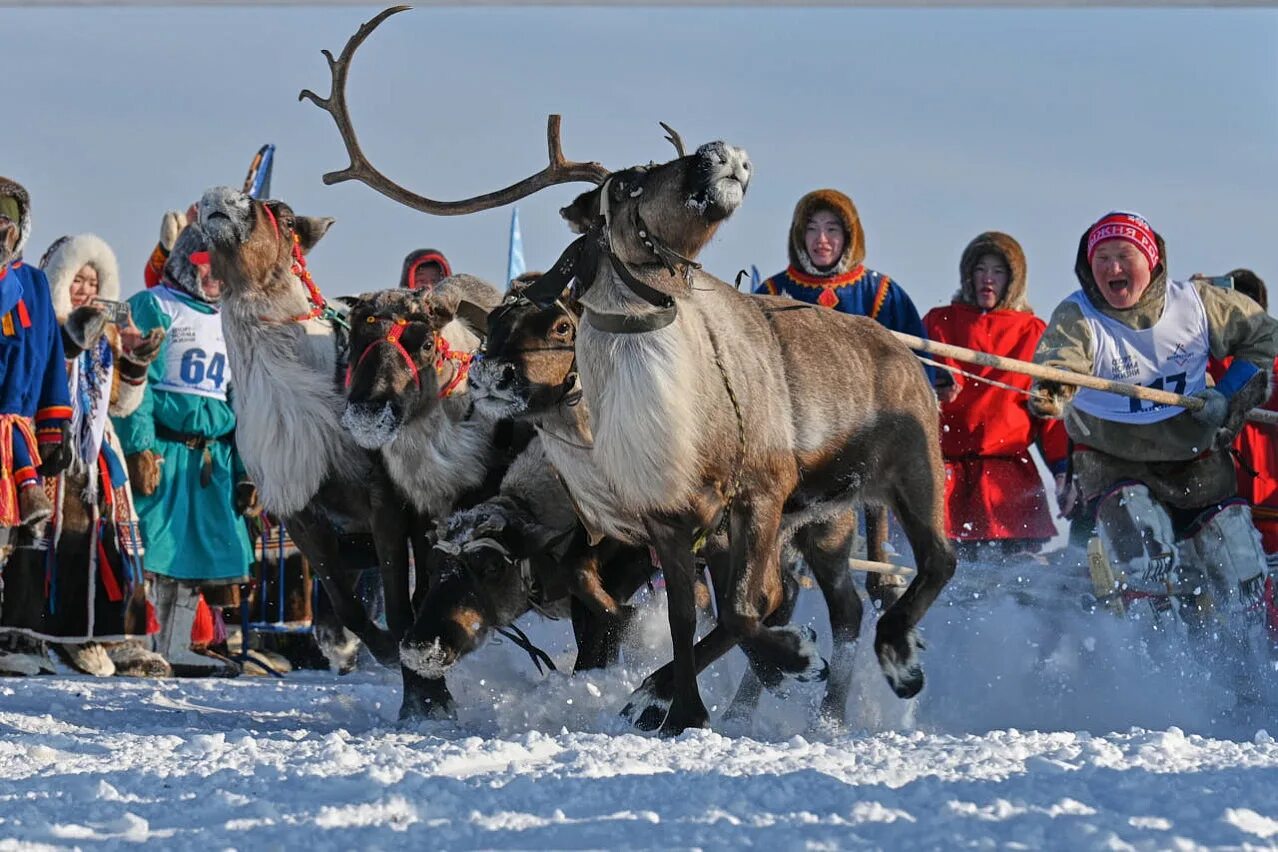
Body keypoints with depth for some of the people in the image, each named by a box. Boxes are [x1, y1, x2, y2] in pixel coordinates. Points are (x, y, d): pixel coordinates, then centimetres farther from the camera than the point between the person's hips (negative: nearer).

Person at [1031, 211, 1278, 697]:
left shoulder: (1196, 304, -8)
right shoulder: (1077, 318, -16)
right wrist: (1049, 393, -59)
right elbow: (1058, 360, -36)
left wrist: (1231, 396, -5)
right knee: (1146, 563, -27)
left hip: (1195, 459, 3)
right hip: (1114, 462, -3)